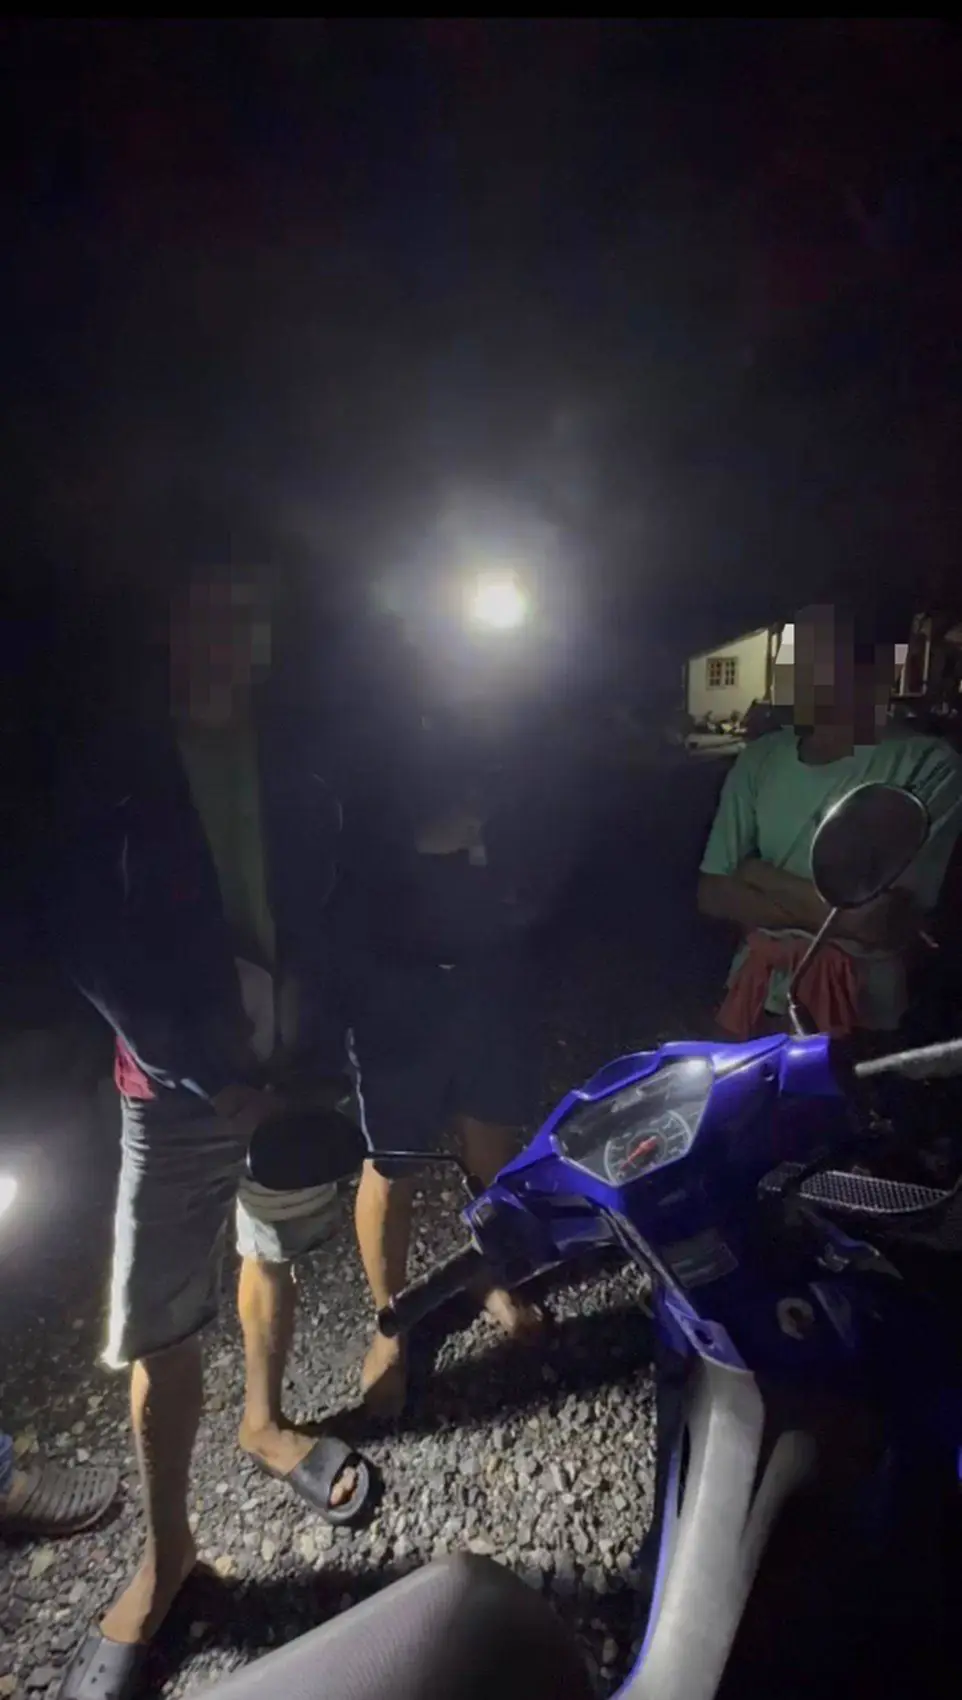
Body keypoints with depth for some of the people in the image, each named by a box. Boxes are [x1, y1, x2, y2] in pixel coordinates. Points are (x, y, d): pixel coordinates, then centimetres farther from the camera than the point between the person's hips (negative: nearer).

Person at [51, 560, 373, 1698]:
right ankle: (165, 1551, 29)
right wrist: (203, 1070, -13)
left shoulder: (294, 758, 4)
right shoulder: (115, 767, -4)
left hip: (295, 1063, 3)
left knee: (273, 1257, 21)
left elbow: (331, 902, 5)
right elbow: (89, 943, -8)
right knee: (161, 1329, 5)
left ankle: (264, 1422, 47)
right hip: (176, 1086, -2)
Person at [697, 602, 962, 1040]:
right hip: (757, 997, 4)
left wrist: (761, 875, -9)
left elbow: (883, 920, -19)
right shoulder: (760, 759, 2)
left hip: (857, 1013, -4)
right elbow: (712, 894, -3)